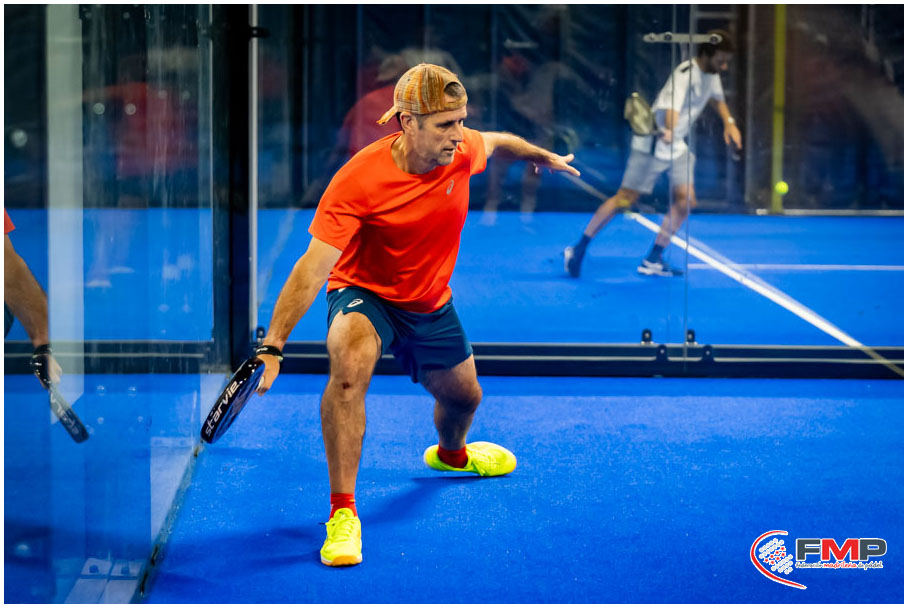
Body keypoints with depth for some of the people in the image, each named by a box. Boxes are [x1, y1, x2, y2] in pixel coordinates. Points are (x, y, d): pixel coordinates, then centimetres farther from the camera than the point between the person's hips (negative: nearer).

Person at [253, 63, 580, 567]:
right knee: (349, 365, -37)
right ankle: (342, 512, -29)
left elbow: (499, 142, 8)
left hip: (431, 304, 5)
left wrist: (546, 157, 27)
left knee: (463, 397, 22)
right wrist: (272, 346, -40)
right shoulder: (358, 179, -33)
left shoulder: (462, 152, -19)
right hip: (363, 295, -5)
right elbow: (313, 267, -35)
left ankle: (450, 453, 63)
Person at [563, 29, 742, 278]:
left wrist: (729, 122, 16)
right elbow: (673, 106, -41)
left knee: (686, 200, -4)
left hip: (676, 147, 8)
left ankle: (652, 261, 4)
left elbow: (717, 98, 29)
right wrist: (668, 131, -60)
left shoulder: (711, 74, 5)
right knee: (626, 198, -7)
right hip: (652, 144, -8)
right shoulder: (686, 74, -23)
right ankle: (578, 249, 4)